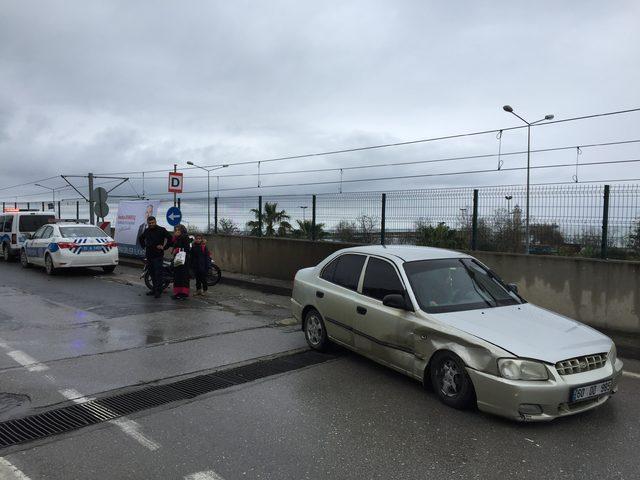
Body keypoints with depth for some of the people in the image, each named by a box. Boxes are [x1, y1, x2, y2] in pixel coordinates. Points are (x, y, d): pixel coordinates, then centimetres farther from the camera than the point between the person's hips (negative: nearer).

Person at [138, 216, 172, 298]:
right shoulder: (146, 231, 13)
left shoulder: (161, 230, -6)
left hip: (158, 255, -6)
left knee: (158, 273, -10)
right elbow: (140, 238, 32)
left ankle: (158, 291, -10)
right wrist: (144, 246, 20)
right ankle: (154, 289, 19)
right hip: (149, 255, 7)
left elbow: (170, 238, -10)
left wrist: (164, 247, -10)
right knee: (152, 273, 11)